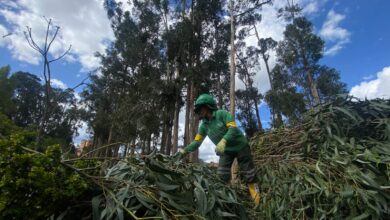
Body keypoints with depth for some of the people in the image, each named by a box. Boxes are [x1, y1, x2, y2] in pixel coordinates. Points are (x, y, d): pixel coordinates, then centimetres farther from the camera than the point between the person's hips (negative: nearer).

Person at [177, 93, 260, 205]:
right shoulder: (204, 125, -2)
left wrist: (223, 141, -46)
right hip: (226, 150, 5)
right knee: (222, 176, -2)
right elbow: (197, 141, -2)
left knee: (248, 175, 1)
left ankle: (257, 201, 15)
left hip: (240, 146, -5)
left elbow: (233, 129, -31)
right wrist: (186, 150, -14)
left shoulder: (222, 114, -21)